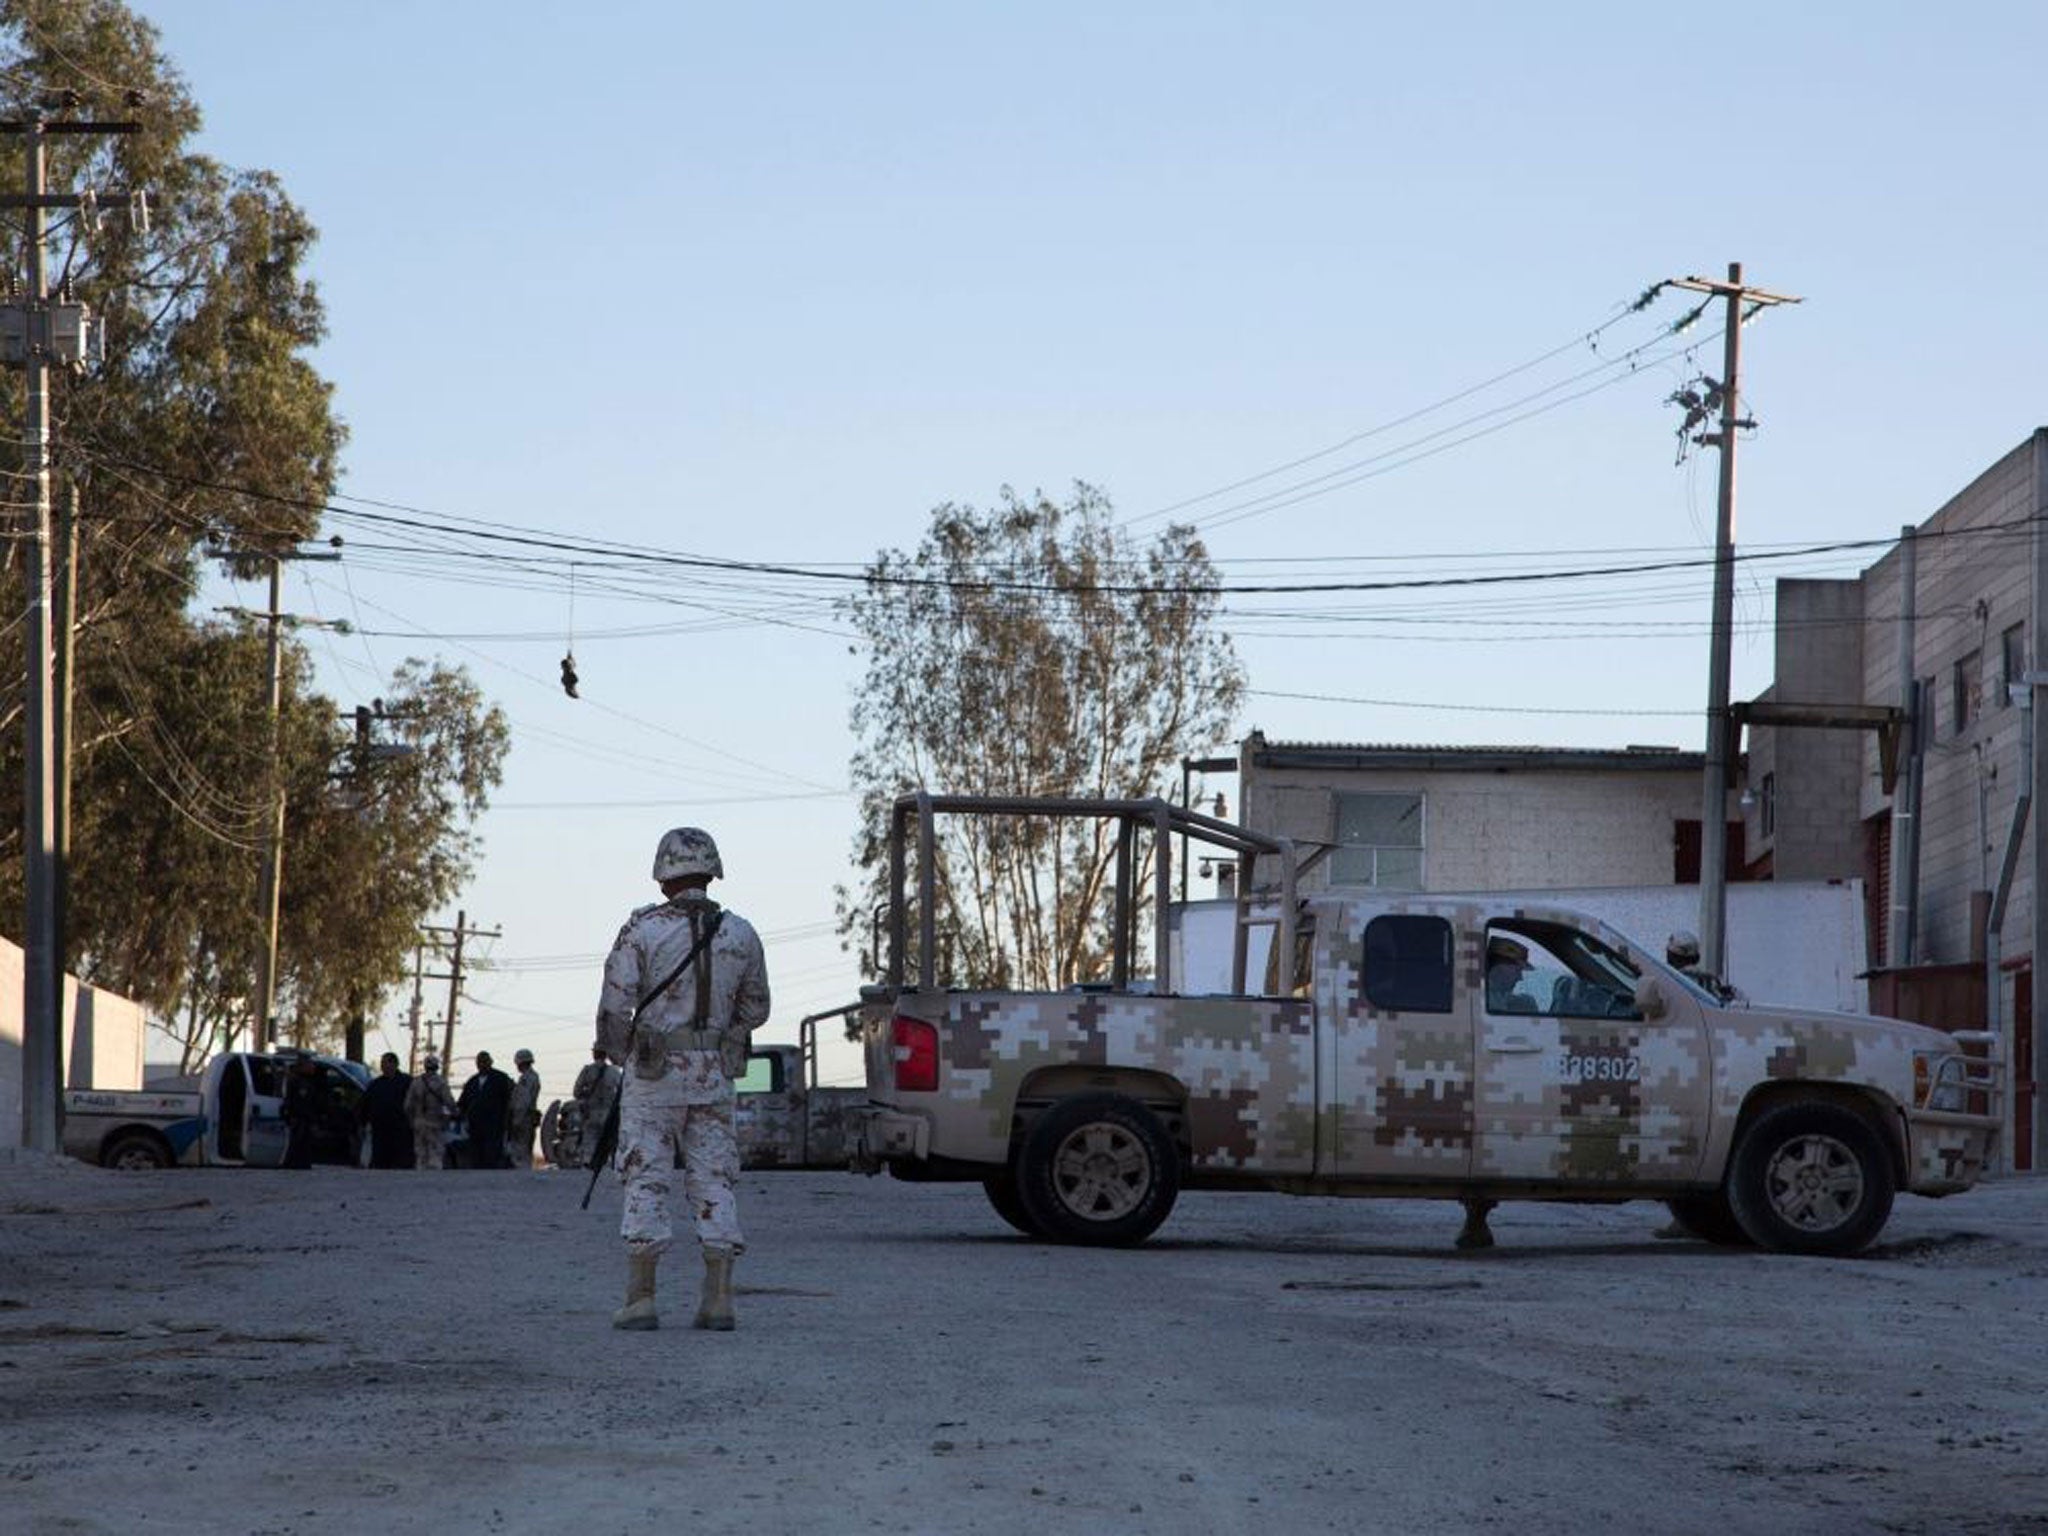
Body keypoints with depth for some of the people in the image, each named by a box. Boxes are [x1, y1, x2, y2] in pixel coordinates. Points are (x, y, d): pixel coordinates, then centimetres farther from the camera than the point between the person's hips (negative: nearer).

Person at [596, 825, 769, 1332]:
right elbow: (755, 1010, 11)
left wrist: (617, 1051, 10)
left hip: (654, 1075, -3)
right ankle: (718, 1299, 2)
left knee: (646, 1182, 1)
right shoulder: (739, 935, 2)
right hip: (714, 1076, 3)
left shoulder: (642, 930, -10)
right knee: (713, 1182, 8)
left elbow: (614, 1007, -10)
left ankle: (640, 1299, -3)